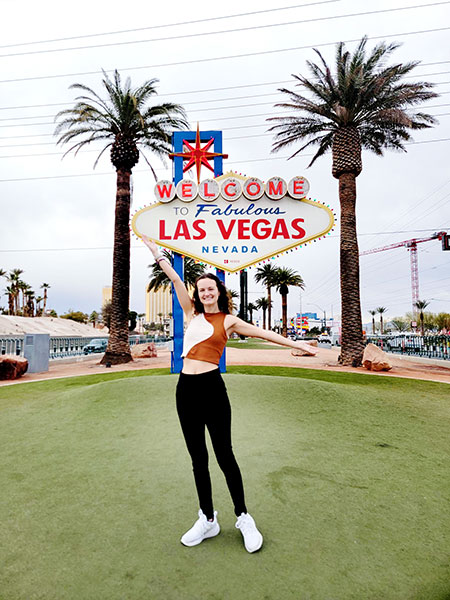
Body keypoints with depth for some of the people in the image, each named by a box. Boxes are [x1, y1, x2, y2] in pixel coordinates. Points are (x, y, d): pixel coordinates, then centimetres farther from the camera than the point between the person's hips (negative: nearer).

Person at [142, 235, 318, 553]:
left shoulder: (228, 320, 4)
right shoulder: (193, 313, 12)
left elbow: (264, 333, 4)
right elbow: (175, 279, 12)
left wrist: (295, 343, 2)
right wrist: (155, 249, 18)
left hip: (211, 387, -4)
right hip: (186, 388, 4)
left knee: (224, 454, 3)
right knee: (198, 458, 13)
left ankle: (243, 517, 25)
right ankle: (208, 520, 30)